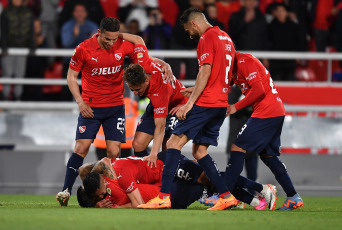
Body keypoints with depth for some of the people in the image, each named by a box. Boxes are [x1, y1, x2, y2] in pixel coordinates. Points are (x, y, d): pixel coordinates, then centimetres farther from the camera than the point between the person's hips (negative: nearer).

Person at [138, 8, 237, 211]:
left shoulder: (207, 38, -7)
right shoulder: (226, 38, 20)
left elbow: (205, 72, -16)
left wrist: (190, 102, -16)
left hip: (206, 103, -9)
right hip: (221, 104, 9)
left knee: (174, 142, -10)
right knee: (199, 151, 12)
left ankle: (164, 197, -19)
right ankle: (227, 196, 5)